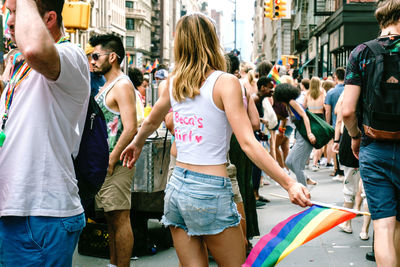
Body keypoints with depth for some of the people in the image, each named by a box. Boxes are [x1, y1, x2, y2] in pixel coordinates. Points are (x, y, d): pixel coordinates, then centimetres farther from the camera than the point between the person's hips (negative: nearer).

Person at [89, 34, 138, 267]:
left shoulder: (122, 85, -13)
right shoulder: (107, 86, 18)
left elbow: (131, 128, -22)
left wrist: (111, 160, -21)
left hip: (116, 163, -10)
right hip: (103, 162, 10)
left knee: (120, 218, -5)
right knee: (111, 218, 15)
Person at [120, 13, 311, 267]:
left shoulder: (174, 83, 8)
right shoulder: (225, 82, -9)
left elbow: (151, 121, 27)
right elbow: (248, 143, -18)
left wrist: (137, 143, 48)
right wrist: (290, 183, -19)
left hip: (176, 186, 6)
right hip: (210, 191, -6)